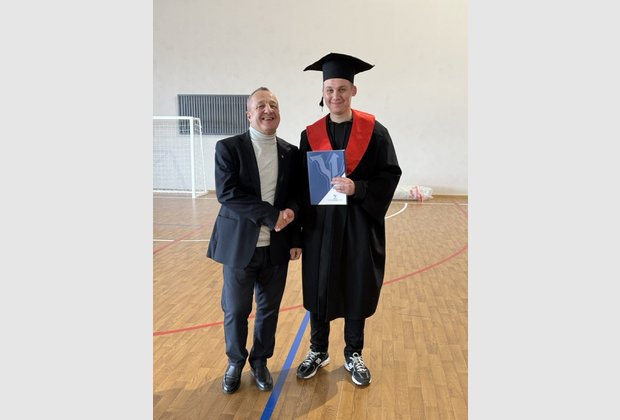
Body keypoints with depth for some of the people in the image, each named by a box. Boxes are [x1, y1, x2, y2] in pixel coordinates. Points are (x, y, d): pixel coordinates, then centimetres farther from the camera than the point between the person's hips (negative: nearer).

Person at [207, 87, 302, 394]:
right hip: (239, 244, -2)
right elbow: (227, 193, -17)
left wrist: (293, 225, -4)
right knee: (235, 311, 10)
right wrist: (272, 215, -21)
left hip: (277, 246, 3)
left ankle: (260, 361, 35)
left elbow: (297, 196, 8)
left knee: (269, 309, 13)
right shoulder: (228, 148, -5)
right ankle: (235, 363, 33)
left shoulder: (291, 153, 5)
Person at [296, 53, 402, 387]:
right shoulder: (311, 134, 2)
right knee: (319, 288, 10)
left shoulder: (374, 131, -4)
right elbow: (301, 184, 3)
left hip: (360, 224, -1)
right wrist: (300, 229, -3)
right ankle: (318, 350, 32)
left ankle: (353, 354, 30)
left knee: (358, 289, 9)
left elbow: (390, 175, -5)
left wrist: (356, 188, -22)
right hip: (320, 224, 2)